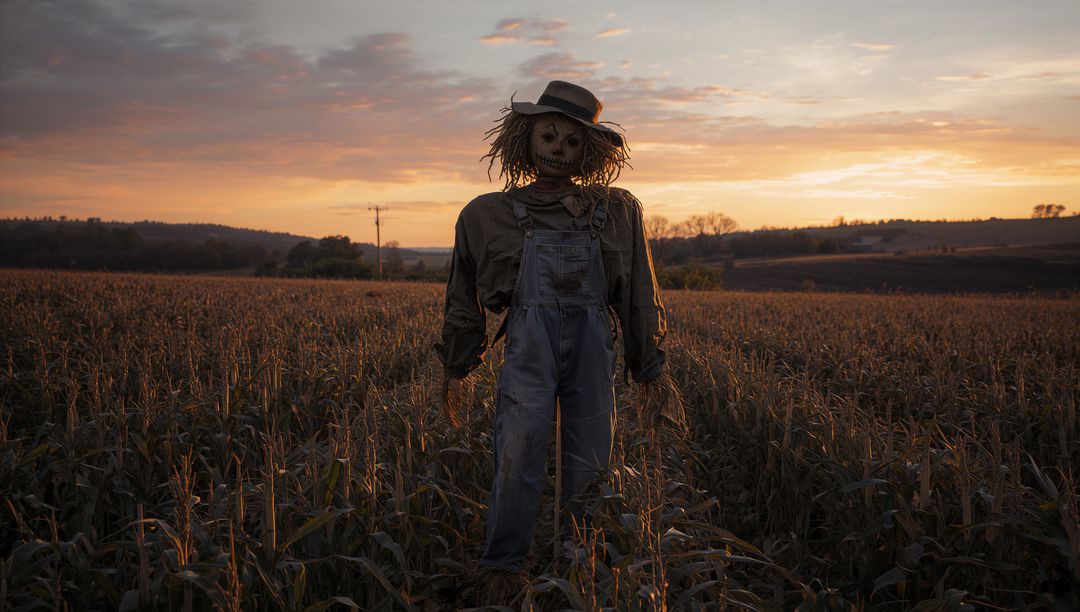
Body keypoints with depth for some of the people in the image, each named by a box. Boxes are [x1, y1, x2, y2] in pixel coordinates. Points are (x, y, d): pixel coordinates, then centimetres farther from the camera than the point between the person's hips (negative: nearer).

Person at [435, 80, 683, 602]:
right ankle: (503, 572, -9)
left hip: (593, 348, 1)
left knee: (590, 466, 3)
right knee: (519, 450, -18)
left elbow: (639, 299, 15)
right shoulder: (489, 215, 11)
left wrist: (653, 372, 12)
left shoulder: (618, 212, 13)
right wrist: (453, 370, 20)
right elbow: (463, 300, 19)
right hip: (529, 344, -1)